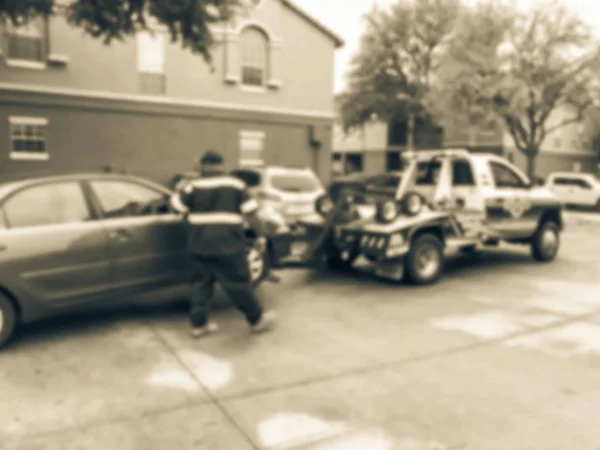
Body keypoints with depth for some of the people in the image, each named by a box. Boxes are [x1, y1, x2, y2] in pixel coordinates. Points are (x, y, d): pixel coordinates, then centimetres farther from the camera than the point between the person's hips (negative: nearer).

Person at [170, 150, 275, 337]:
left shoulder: (194, 186, 6)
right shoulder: (236, 185, 2)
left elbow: (177, 204, 5)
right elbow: (250, 213, -2)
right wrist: (260, 234, 6)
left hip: (199, 245, 3)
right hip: (228, 245, -2)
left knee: (202, 282, 14)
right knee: (239, 284, 5)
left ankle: (198, 323, 17)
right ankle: (257, 319, 18)